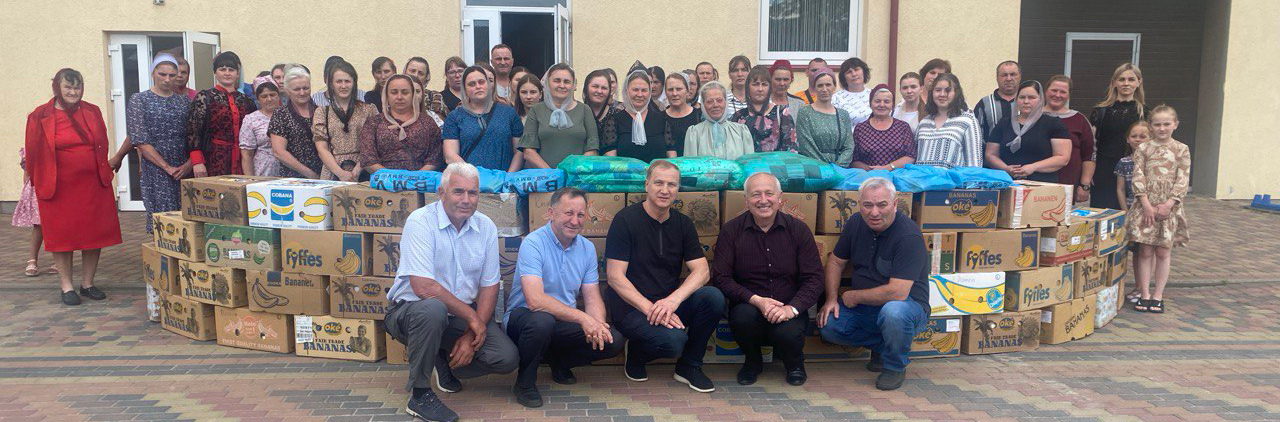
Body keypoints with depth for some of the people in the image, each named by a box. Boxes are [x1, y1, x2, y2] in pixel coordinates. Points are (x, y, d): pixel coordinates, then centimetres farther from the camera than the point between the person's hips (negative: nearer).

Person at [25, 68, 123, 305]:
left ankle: (87, 283, 18)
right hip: (58, 186, -3)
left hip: (93, 184, 3)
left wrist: (105, 173, 11)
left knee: (94, 234, 5)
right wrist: (40, 182, 2)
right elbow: (33, 152, 1)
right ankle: (67, 287, 14)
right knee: (62, 235, 4)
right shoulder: (40, 117, -3)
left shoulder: (93, 112, 6)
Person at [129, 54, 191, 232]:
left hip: (185, 170, 3)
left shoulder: (185, 101, 12)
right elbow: (140, 140, -6)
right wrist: (167, 167, -12)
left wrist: (190, 163, -8)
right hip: (156, 170, -3)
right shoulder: (139, 100, 2)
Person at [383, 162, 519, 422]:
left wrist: (472, 334, -12)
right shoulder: (421, 222, -17)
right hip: (411, 310, -5)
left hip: (463, 316, 5)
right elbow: (423, 287, -26)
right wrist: (471, 316, -21)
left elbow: (489, 287, 0)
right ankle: (419, 395, -19)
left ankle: (443, 362, 15)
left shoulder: (486, 227, -1)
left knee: (507, 358, -15)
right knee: (433, 309, -40)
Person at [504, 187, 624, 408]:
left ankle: (559, 361, 15)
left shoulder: (587, 247, 3)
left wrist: (597, 324, -22)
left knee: (613, 340, -14)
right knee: (543, 320, -40)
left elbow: (592, 298, 1)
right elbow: (535, 300, -30)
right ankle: (524, 382, -10)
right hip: (523, 316, -6)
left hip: (565, 322, 6)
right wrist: (582, 318, -35)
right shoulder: (534, 243, -18)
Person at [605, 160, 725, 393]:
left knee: (714, 297, -22)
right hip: (630, 306, -5)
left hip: (669, 302, 5)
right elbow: (615, 277, -13)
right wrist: (650, 308, -23)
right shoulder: (625, 220, -8)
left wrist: (674, 299, -22)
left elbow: (702, 271, -3)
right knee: (673, 339, -32)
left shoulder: (683, 223, 7)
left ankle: (689, 365, -1)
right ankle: (636, 354, 5)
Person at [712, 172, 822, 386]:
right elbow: (720, 278, -7)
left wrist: (792, 308, -21)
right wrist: (756, 300, -22)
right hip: (748, 306, 0)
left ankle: (794, 363, 9)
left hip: (788, 309, 0)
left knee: (788, 334, -32)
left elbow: (814, 278, -3)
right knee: (743, 316, -34)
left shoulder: (798, 229, 0)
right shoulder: (731, 230, -2)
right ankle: (753, 361, 2)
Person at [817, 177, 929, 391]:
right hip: (863, 306, 6)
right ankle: (880, 346, 10)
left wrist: (854, 296, -17)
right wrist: (832, 299, -3)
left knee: (893, 311, -40)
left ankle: (895, 367, -9)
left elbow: (898, 292, -30)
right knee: (828, 325, -16)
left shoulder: (908, 236, -24)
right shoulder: (856, 223, -2)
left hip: (909, 304, -6)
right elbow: (835, 261, 11)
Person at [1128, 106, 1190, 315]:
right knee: (1145, 252, 2)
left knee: (1163, 252, 4)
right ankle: (1144, 294, 8)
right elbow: (1138, 178, -1)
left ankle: (1158, 295, 12)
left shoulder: (1182, 150, 4)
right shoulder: (1143, 148, 5)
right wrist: (1146, 204, -11)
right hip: (1146, 205, 0)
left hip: (1169, 207, 0)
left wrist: (1168, 204, -13)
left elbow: (1183, 180, -2)